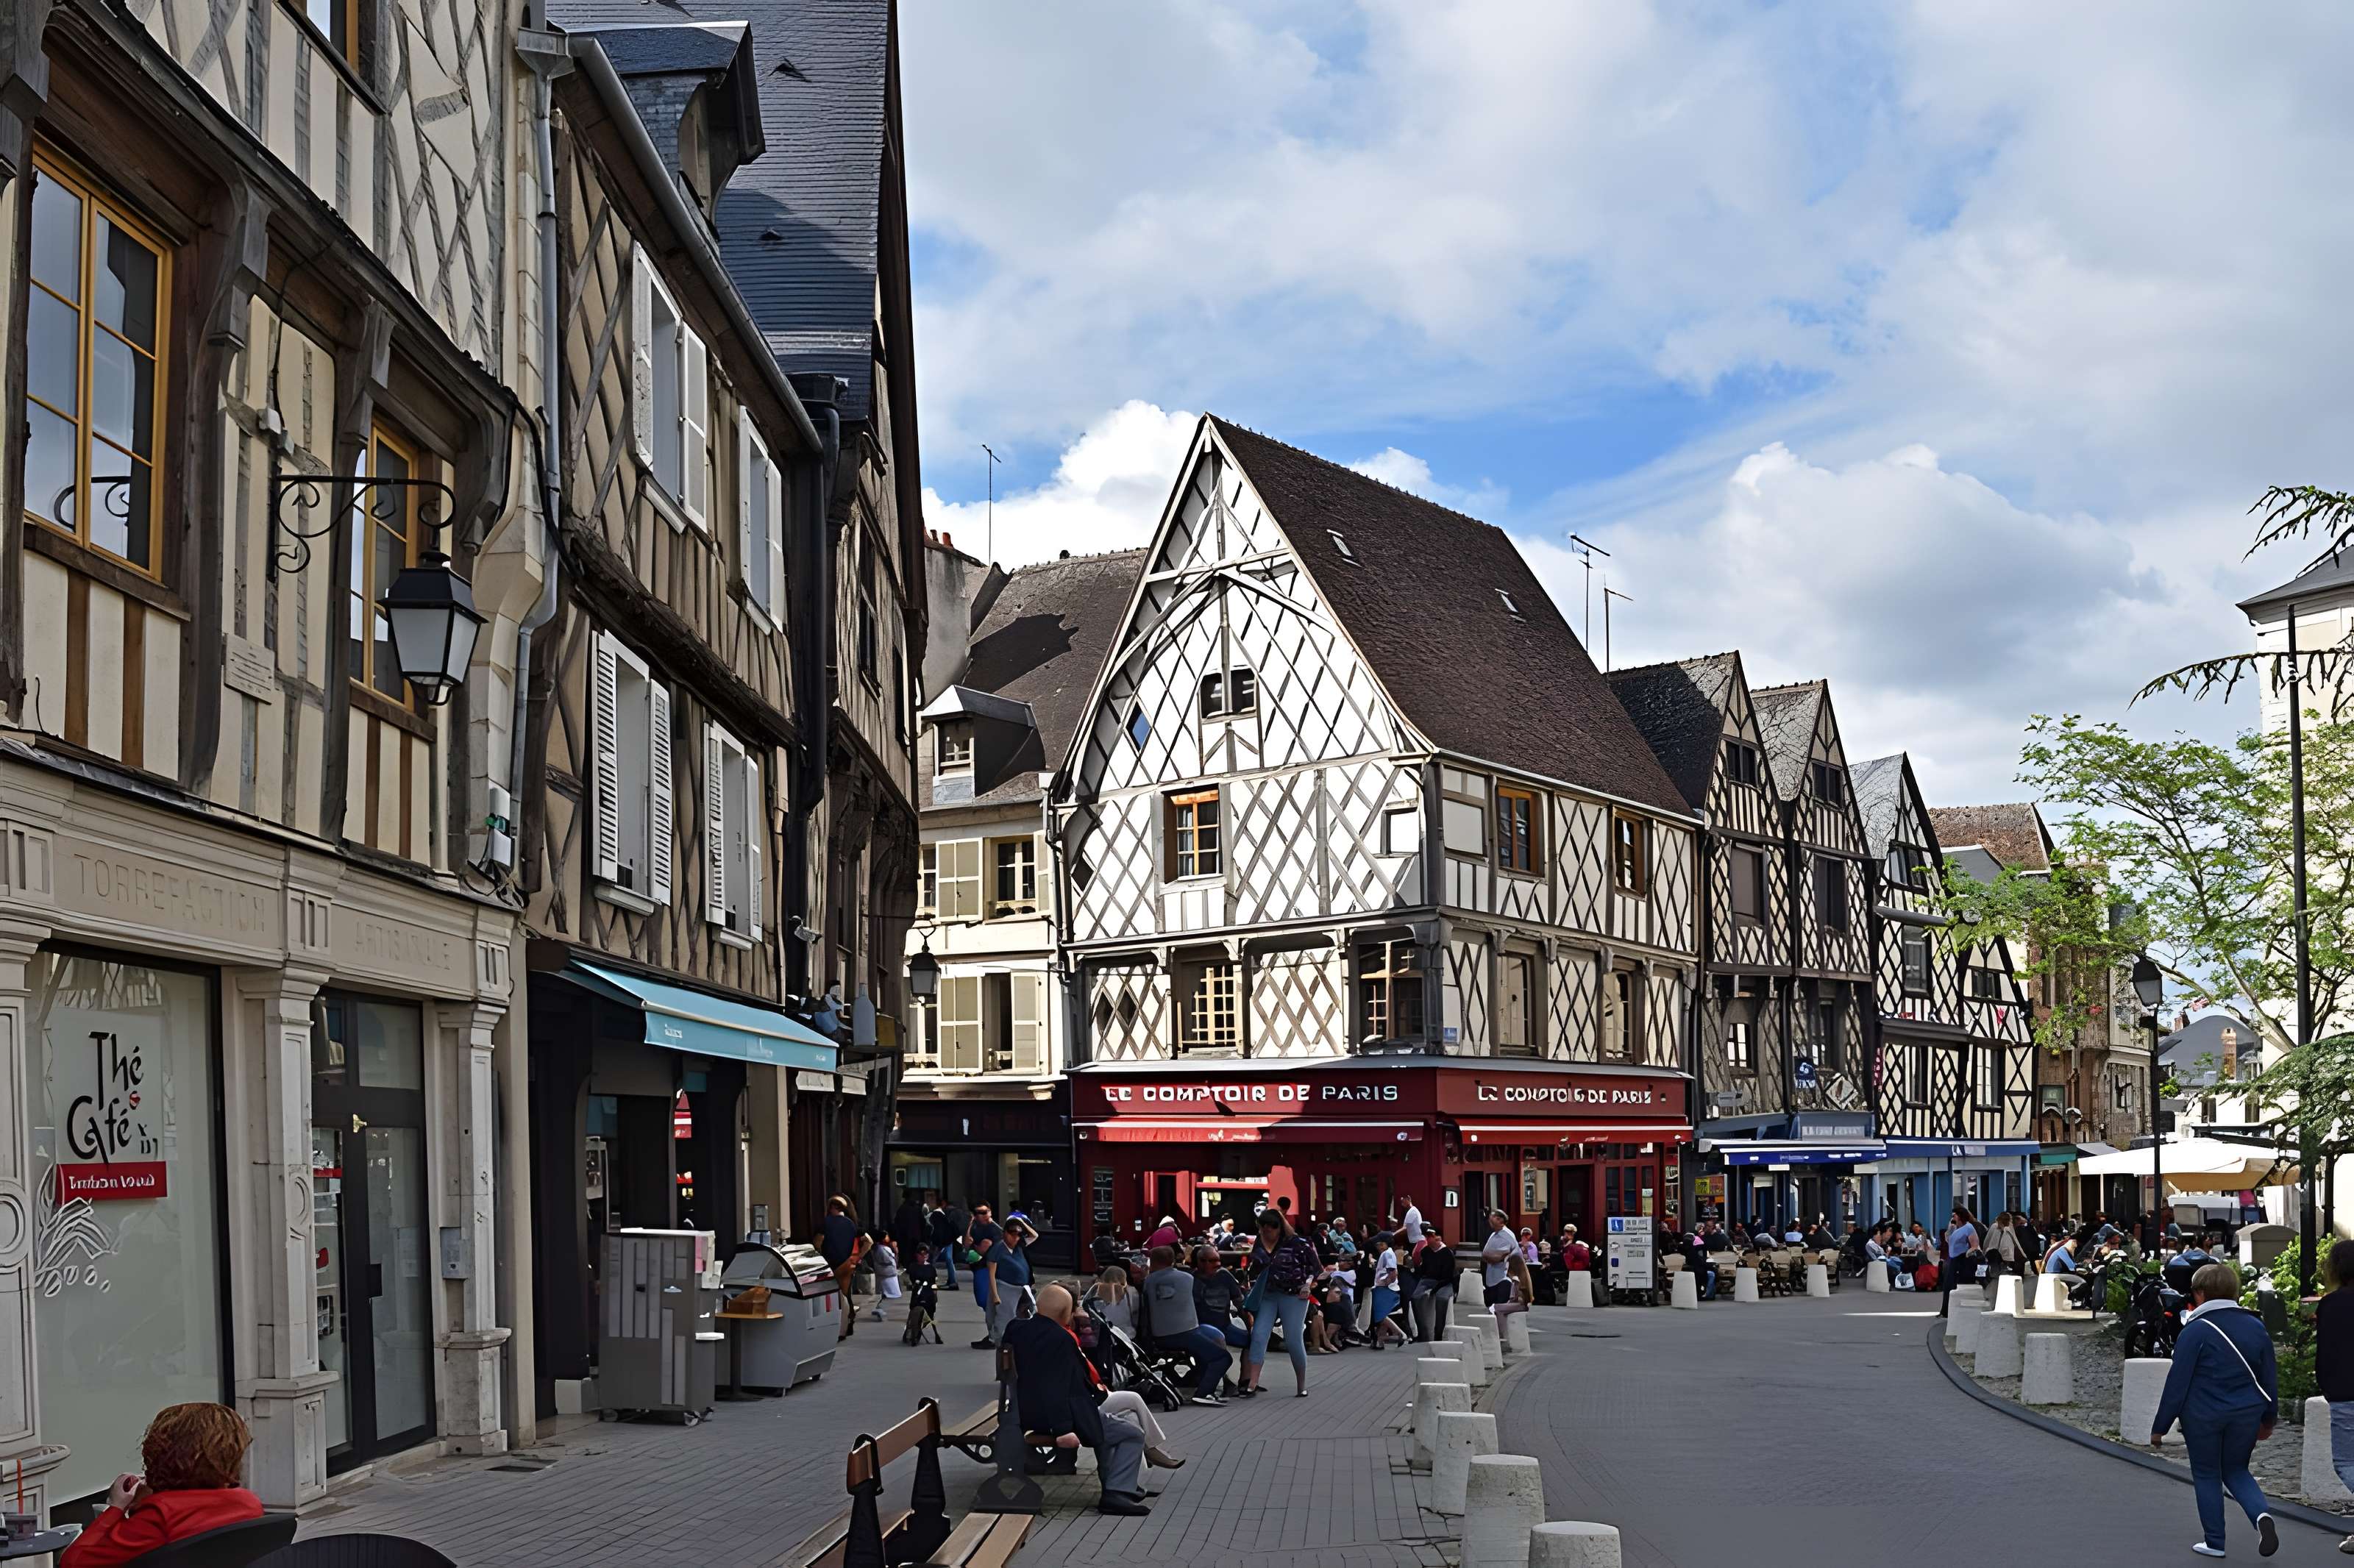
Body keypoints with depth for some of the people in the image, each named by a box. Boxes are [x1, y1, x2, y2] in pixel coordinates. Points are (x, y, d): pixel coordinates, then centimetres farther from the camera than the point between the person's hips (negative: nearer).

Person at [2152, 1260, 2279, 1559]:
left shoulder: (2195, 1330, -13)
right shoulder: (2256, 1327, 3)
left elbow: (2177, 1383, -12)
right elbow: (2269, 1379, 10)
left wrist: (2160, 1427, -4)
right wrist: (2269, 1419, 24)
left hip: (2203, 1416, -4)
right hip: (2246, 1414, 4)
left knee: (2206, 1475, 11)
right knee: (2236, 1470, 19)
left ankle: (2215, 1542, 14)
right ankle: (2262, 1514, -7)